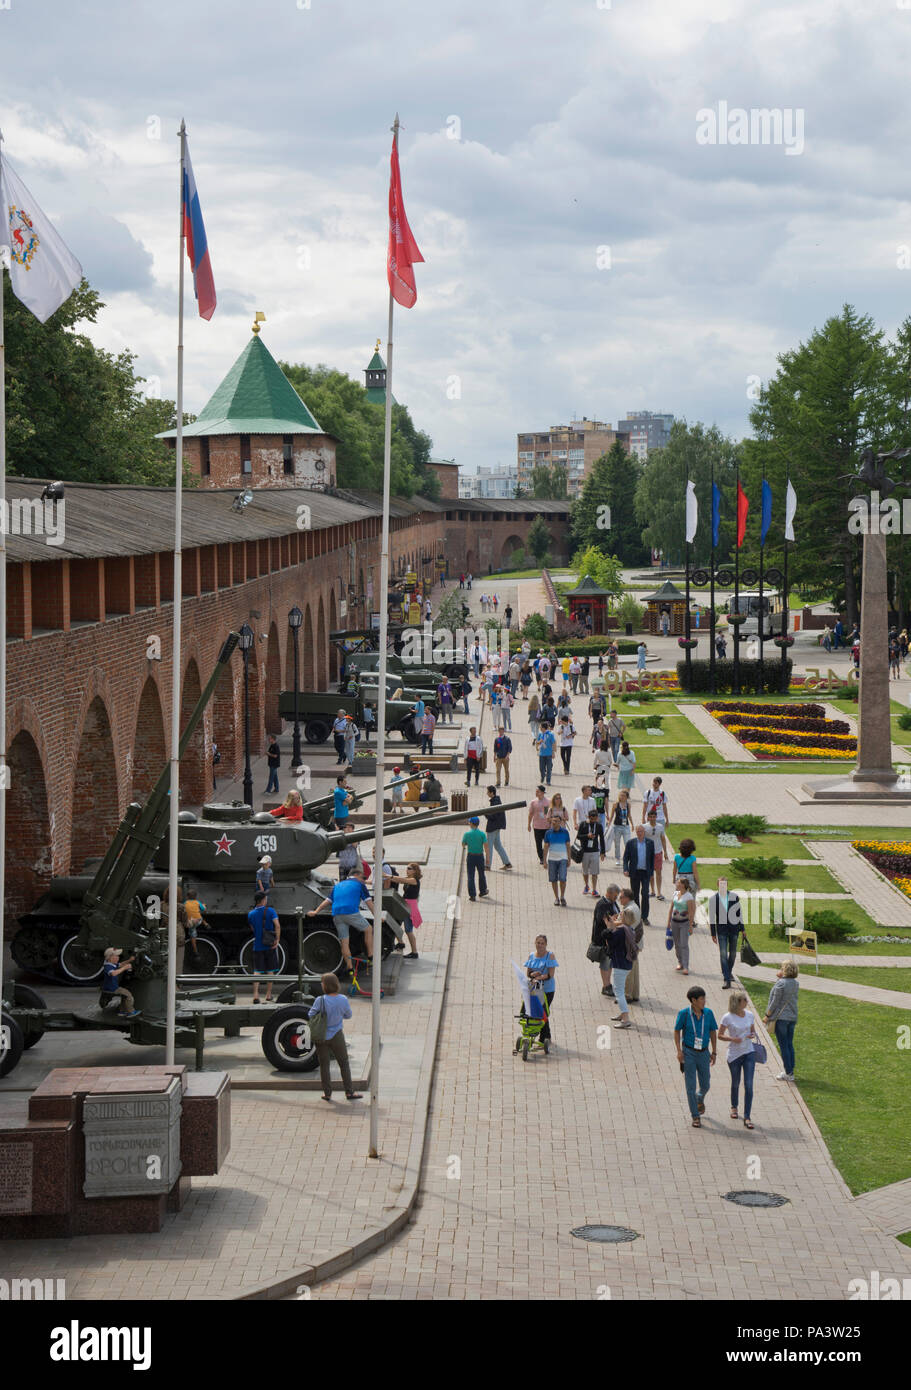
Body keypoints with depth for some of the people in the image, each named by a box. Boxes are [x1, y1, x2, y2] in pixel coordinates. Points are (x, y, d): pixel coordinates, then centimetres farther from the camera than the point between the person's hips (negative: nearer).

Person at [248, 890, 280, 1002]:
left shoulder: (251, 914, 1)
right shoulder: (270, 911, -7)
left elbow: (252, 929, 12)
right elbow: (277, 925, -20)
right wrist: (277, 940, -16)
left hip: (257, 946, 2)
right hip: (270, 945, -2)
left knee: (257, 971, 4)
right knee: (270, 970, 11)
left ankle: (255, 995, -10)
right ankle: (268, 996, 14)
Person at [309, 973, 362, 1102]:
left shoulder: (320, 1000, -20)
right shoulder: (343, 1000, -12)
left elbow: (311, 1015, -11)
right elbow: (348, 1015, 2)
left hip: (321, 1037, -1)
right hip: (336, 1035, 1)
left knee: (324, 1064, 12)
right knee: (344, 1063, 14)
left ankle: (327, 1093, 17)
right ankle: (349, 1091, 16)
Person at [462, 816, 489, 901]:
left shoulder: (467, 834, -7)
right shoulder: (482, 833, -7)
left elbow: (463, 844, 7)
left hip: (470, 856, -1)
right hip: (480, 856, 1)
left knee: (471, 876, 2)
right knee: (481, 874, 19)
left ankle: (472, 896, -2)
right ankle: (483, 892, 34)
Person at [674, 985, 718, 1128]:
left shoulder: (708, 1013, -3)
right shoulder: (684, 1014, -11)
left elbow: (713, 1032, 6)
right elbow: (677, 1031, -1)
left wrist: (714, 1052, 5)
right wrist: (679, 1051, -9)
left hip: (703, 1053, 3)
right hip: (688, 1052, -3)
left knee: (705, 1085, 10)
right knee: (691, 1086, -3)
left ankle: (700, 1100, 45)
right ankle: (695, 1117, 6)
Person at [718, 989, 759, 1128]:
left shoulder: (749, 1015, 1)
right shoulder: (728, 1017, -11)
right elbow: (720, 1035, -5)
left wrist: (753, 1035, -8)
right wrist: (732, 1039, -21)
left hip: (749, 1053, 2)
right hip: (734, 1055, -2)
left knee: (749, 1085, -7)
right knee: (735, 1083, 16)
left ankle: (747, 1118, -5)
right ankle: (734, 1107, 44)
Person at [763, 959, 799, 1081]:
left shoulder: (781, 983, -17)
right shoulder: (796, 984, 4)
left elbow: (775, 1002, -15)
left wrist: (767, 1016, -5)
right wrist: (780, 978, 9)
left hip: (780, 1017, -7)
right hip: (792, 1017, 7)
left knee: (783, 1046, -1)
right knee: (790, 1044, 14)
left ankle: (788, 1073, 0)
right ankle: (790, 1070, 19)